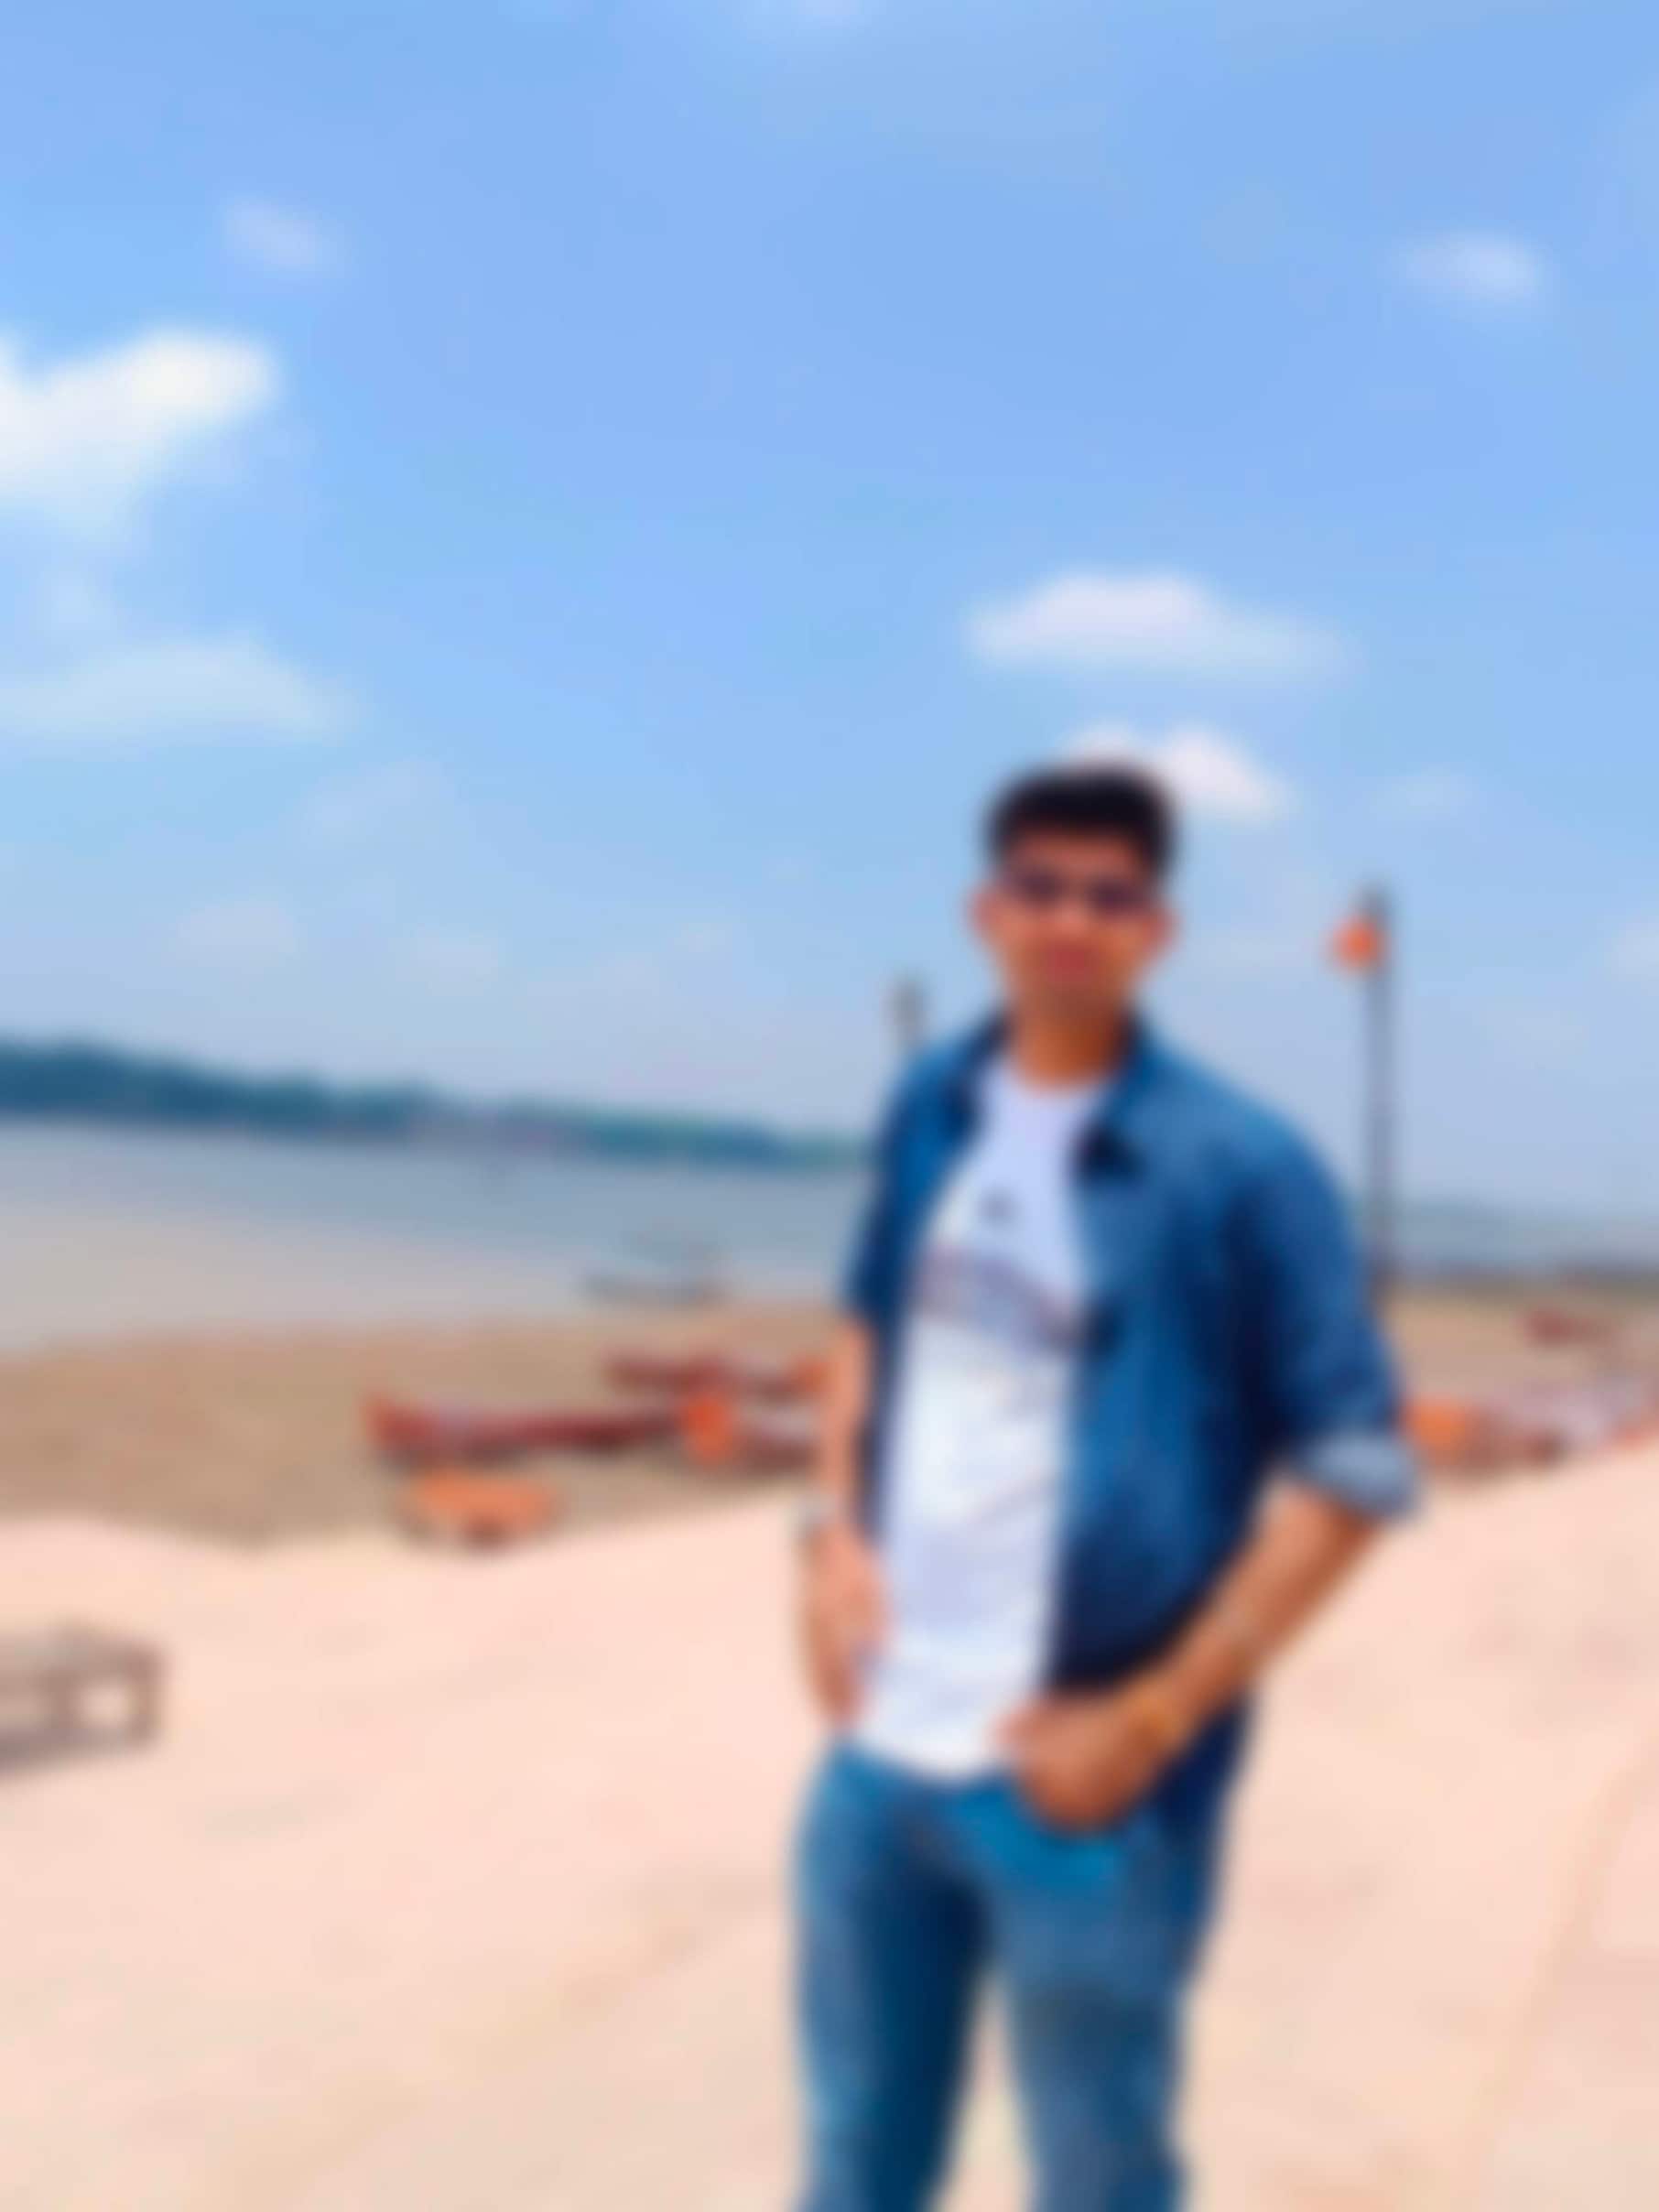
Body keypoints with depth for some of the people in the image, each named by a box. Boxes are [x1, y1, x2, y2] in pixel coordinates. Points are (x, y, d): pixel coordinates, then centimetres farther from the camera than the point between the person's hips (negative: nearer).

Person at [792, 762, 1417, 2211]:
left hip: (1077, 1779, -5)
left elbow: (1355, 1465, -11)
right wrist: (836, 1530, 3)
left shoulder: (1237, 1164, -12)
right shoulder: (931, 1111, 4)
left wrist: (1157, 1717, -15)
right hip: (880, 1746, 5)